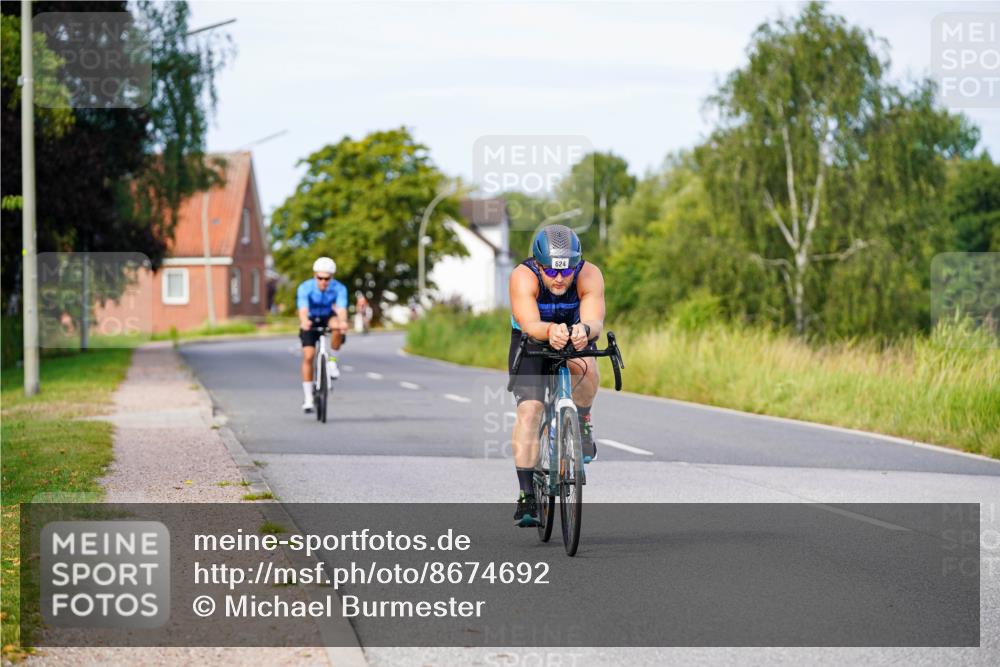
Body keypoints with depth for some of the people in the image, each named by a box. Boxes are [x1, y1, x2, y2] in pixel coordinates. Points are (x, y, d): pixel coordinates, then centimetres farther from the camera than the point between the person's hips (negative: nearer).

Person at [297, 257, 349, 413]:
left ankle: (332, 360, -13)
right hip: (311, 321, 0)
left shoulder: (339, 288, -26)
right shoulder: (305, 288, -28)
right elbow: (303, 309, -43)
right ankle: (308, 398, -5)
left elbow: (341, 309, -40)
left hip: (328, 317, 0)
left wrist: (342, 322, -64)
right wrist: (304, 322, -66)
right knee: (308, 356, -15)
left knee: (337, 325, -36)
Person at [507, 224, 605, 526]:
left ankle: (582, 423, -4)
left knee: (586, 369, -34)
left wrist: (584, 330, -65)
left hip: (576, 342, 1)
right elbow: (530, 324, -44)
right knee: (529, 410, -19)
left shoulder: (589, 275, -28)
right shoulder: (523, 277, -31)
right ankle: (527, 496, -15)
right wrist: (551, 331, -66)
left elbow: (595, 320, -41)